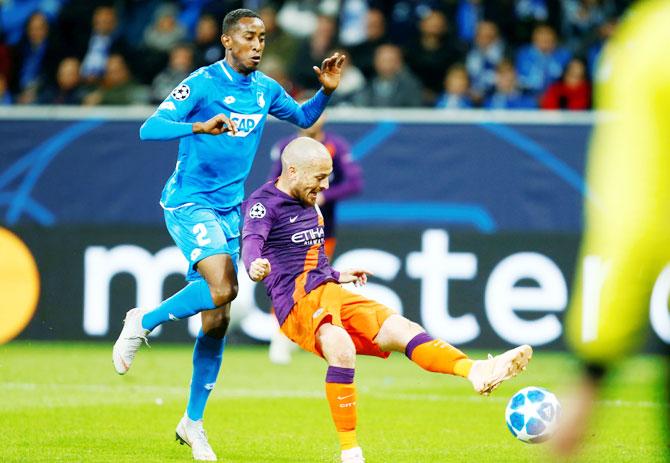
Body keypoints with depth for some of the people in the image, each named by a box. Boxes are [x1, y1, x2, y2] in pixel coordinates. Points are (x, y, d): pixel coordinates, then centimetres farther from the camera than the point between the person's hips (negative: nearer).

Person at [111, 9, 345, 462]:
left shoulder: (265, 89, 7)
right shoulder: (201, 84, -12)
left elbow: (304, 118, 26)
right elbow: (149, 129, -21)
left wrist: (326, 90, 6)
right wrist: (200, 127, -37)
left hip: (229, 210, 6)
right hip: (188, 203, -6)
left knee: (217, 320, 5)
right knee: (223, 287, -28)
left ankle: (193, 422, 15)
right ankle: (142, 323, -4)